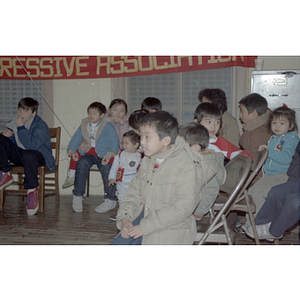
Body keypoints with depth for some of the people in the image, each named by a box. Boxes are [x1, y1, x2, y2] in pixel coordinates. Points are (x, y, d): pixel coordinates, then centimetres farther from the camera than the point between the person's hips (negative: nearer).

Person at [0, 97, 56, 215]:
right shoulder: (14, 122, 5)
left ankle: (32, 191, -26)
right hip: (19, 155, 6)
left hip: (39, 156, -6)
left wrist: (21, 128, -29)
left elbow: (31, 145, -31)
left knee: (28, 155, -42)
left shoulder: (40, 125, -16)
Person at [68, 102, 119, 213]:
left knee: (106, 168, -30)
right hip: (88, 153, 3)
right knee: (82, 163, -29)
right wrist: (71, 150, 0)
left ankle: (111, 200, -18)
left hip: (103, 155, -3)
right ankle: (77, 197, -22)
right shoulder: (84, 125, 16)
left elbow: (114, 141, -5)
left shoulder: (108, 126, 2)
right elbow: (76, 138, 16)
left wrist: (111, 154, -20)